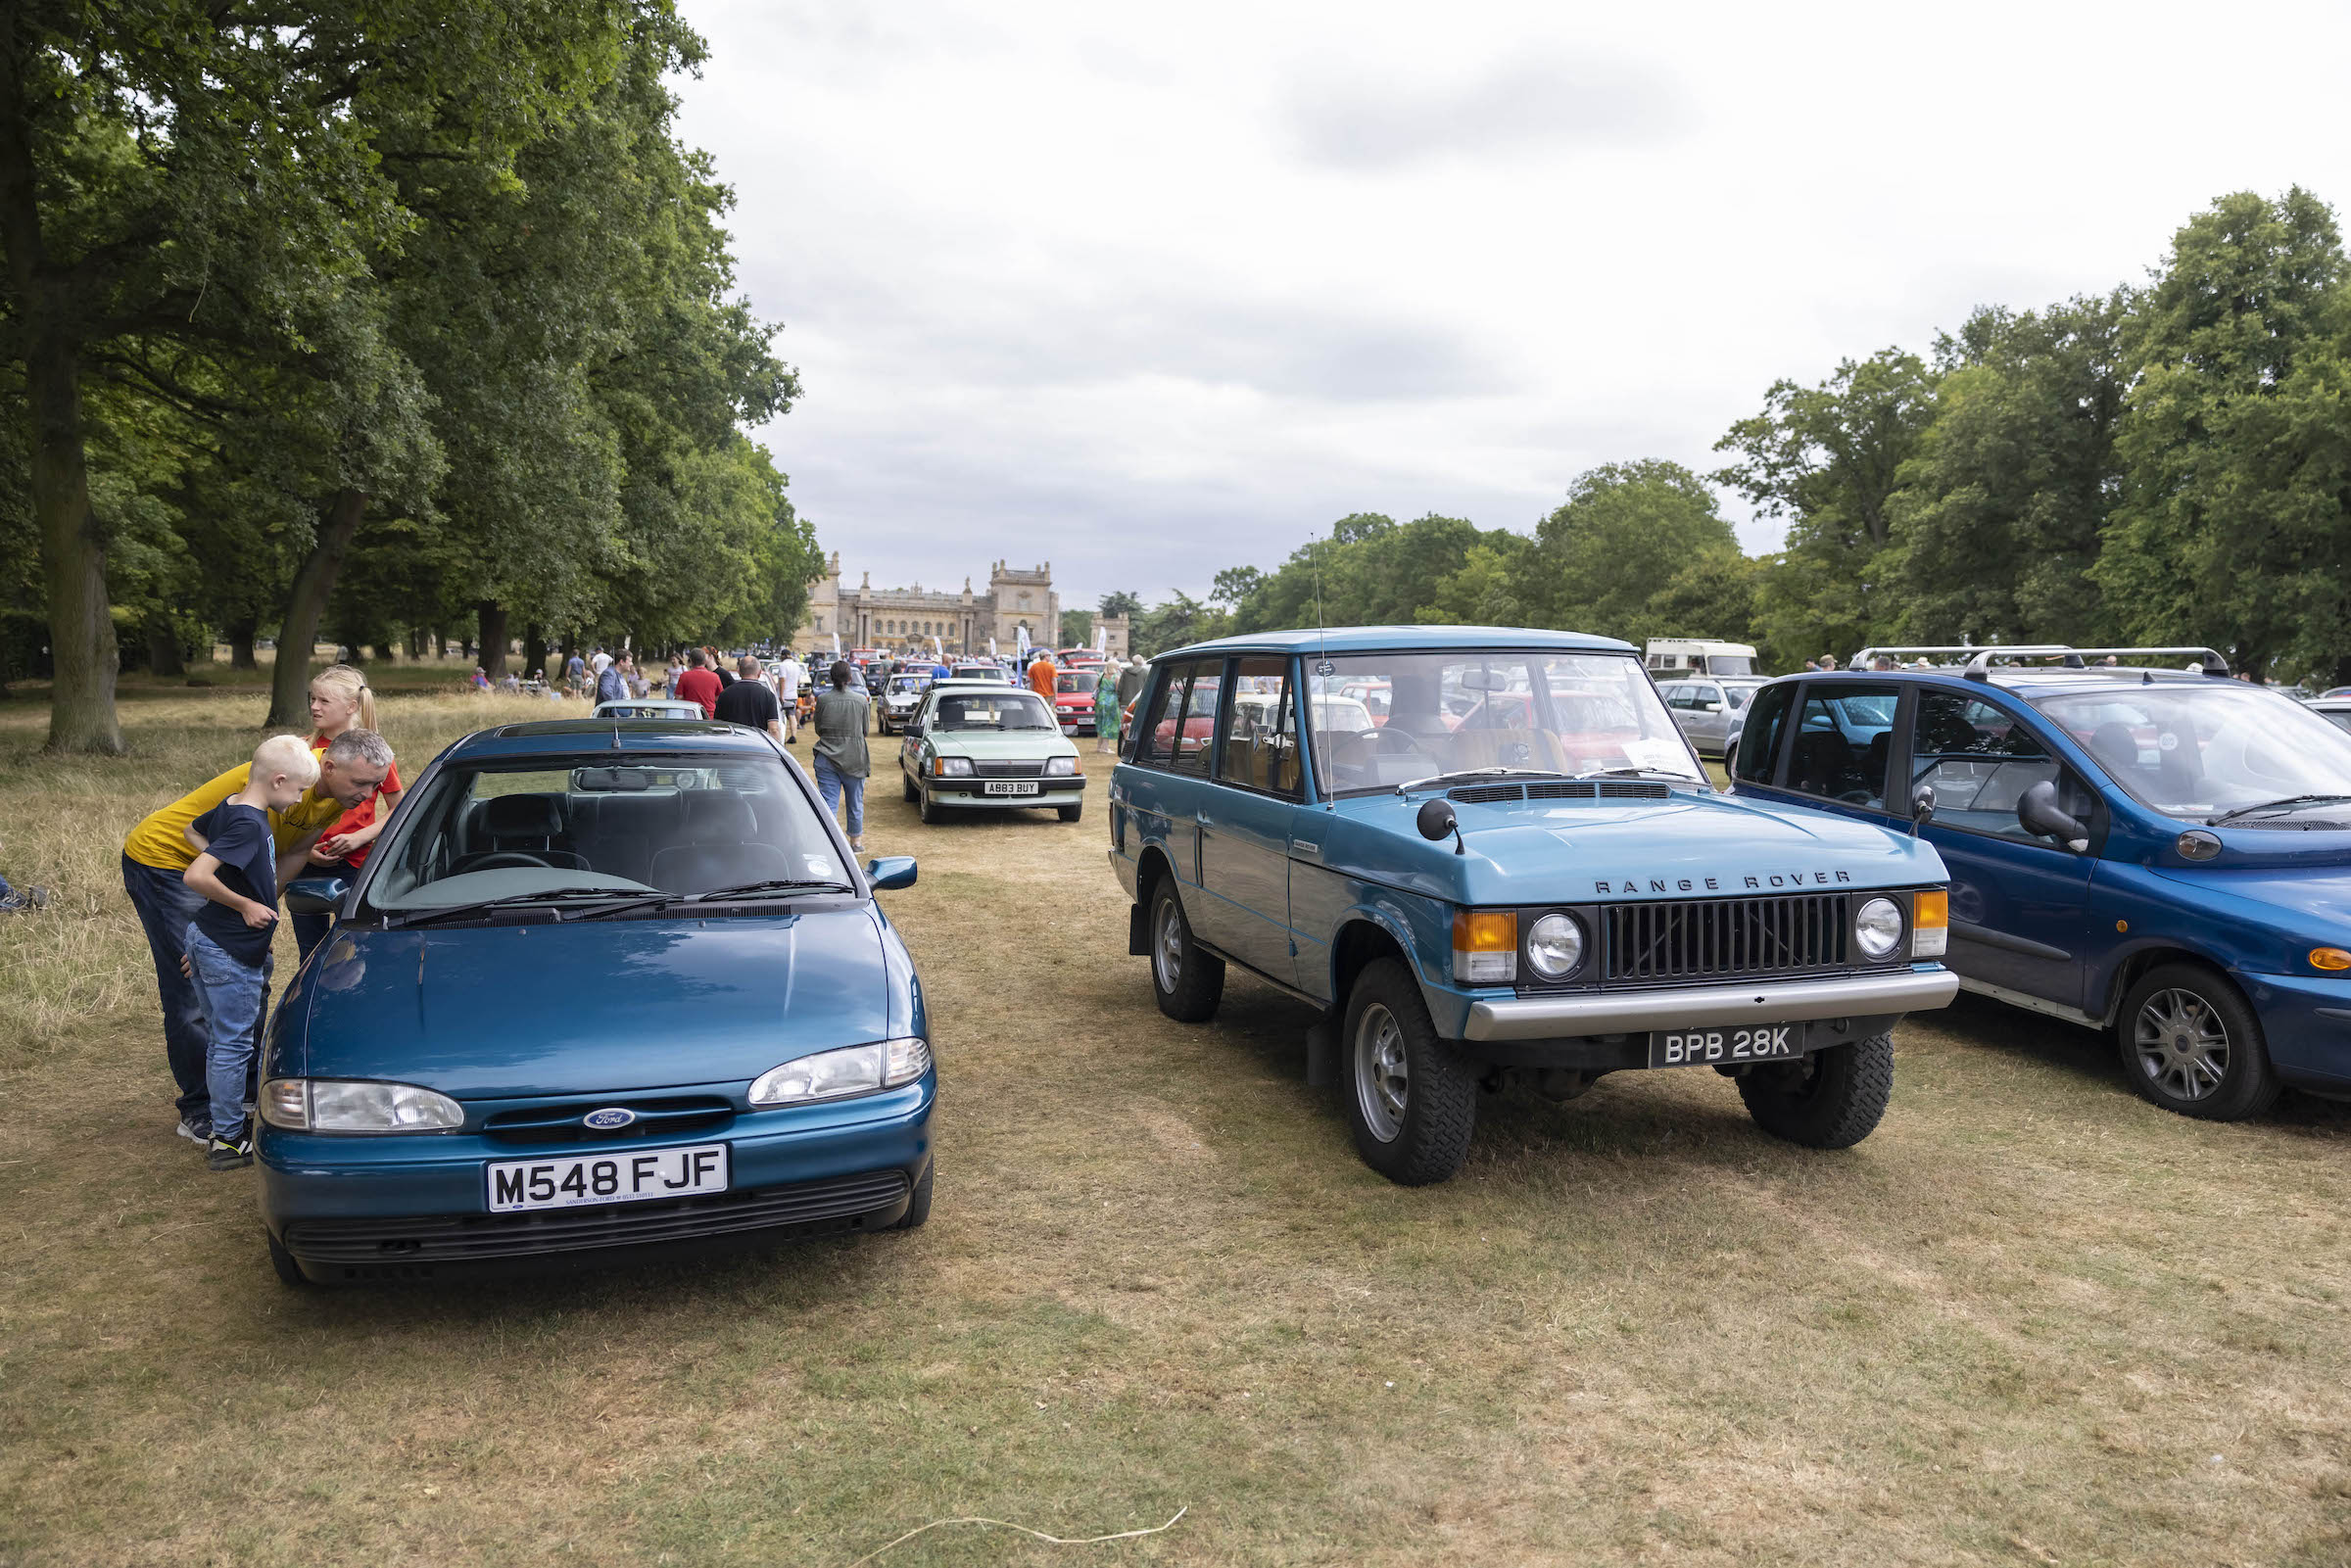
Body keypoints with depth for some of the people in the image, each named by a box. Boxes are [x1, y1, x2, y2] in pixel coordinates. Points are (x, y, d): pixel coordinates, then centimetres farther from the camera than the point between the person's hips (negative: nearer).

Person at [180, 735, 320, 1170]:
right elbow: (195, 876, -31)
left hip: (205, 939, 10)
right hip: (230, 952, -10)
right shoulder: (249, 825, -23)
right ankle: (228, 1141, 8)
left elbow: (192, 831, 27)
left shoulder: (229, 808, 6)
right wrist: (245, 904, -19)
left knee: (221, 1040, 18)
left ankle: (219, 1127, 29)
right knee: (232, 1044, 0)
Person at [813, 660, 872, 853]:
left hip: (827, 757, 0)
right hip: (854, 757, 0)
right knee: (855, 802, 16)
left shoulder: (823, 699, -4)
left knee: (828, 803, 1)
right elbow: (865, 730, 4)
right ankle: (856, 841, 29)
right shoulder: (861, 700, -4)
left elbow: (818, 729, 5)